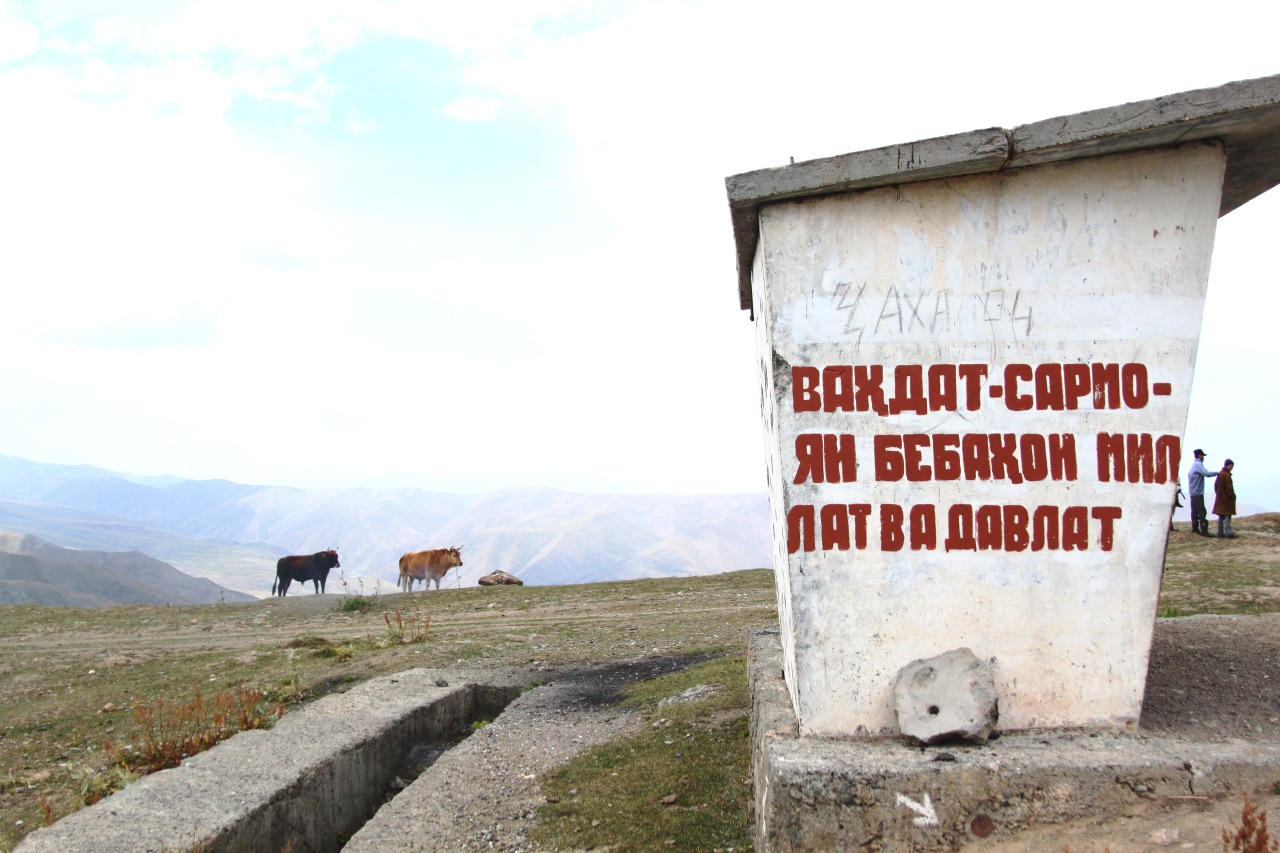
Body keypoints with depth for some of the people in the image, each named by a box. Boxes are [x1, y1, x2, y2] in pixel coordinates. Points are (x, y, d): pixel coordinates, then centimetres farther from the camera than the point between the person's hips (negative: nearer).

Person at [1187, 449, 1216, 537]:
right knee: (1202, 511, -11)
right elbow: (1207, 473, -25)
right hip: (1198, 493, -10)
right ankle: (1203, 530, -14)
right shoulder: (1198, 464, -15)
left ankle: (1195, 528, 19)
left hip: (1193, 492, 10)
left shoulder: (1194, 464, 16)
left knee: (1195, 510, 14)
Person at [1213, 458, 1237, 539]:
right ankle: (1228, 533, -6)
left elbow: (1216, 486, 16)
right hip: (1226, 499, -9)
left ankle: (1220, 533, 13)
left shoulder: (1219, 474, 10)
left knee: (1221, 517, 12)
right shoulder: (1226, 475, -18)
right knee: (1227, 516, -6)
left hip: (1220, 499, 9)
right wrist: (1233, 497, -9)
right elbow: (1229, 488, -18)